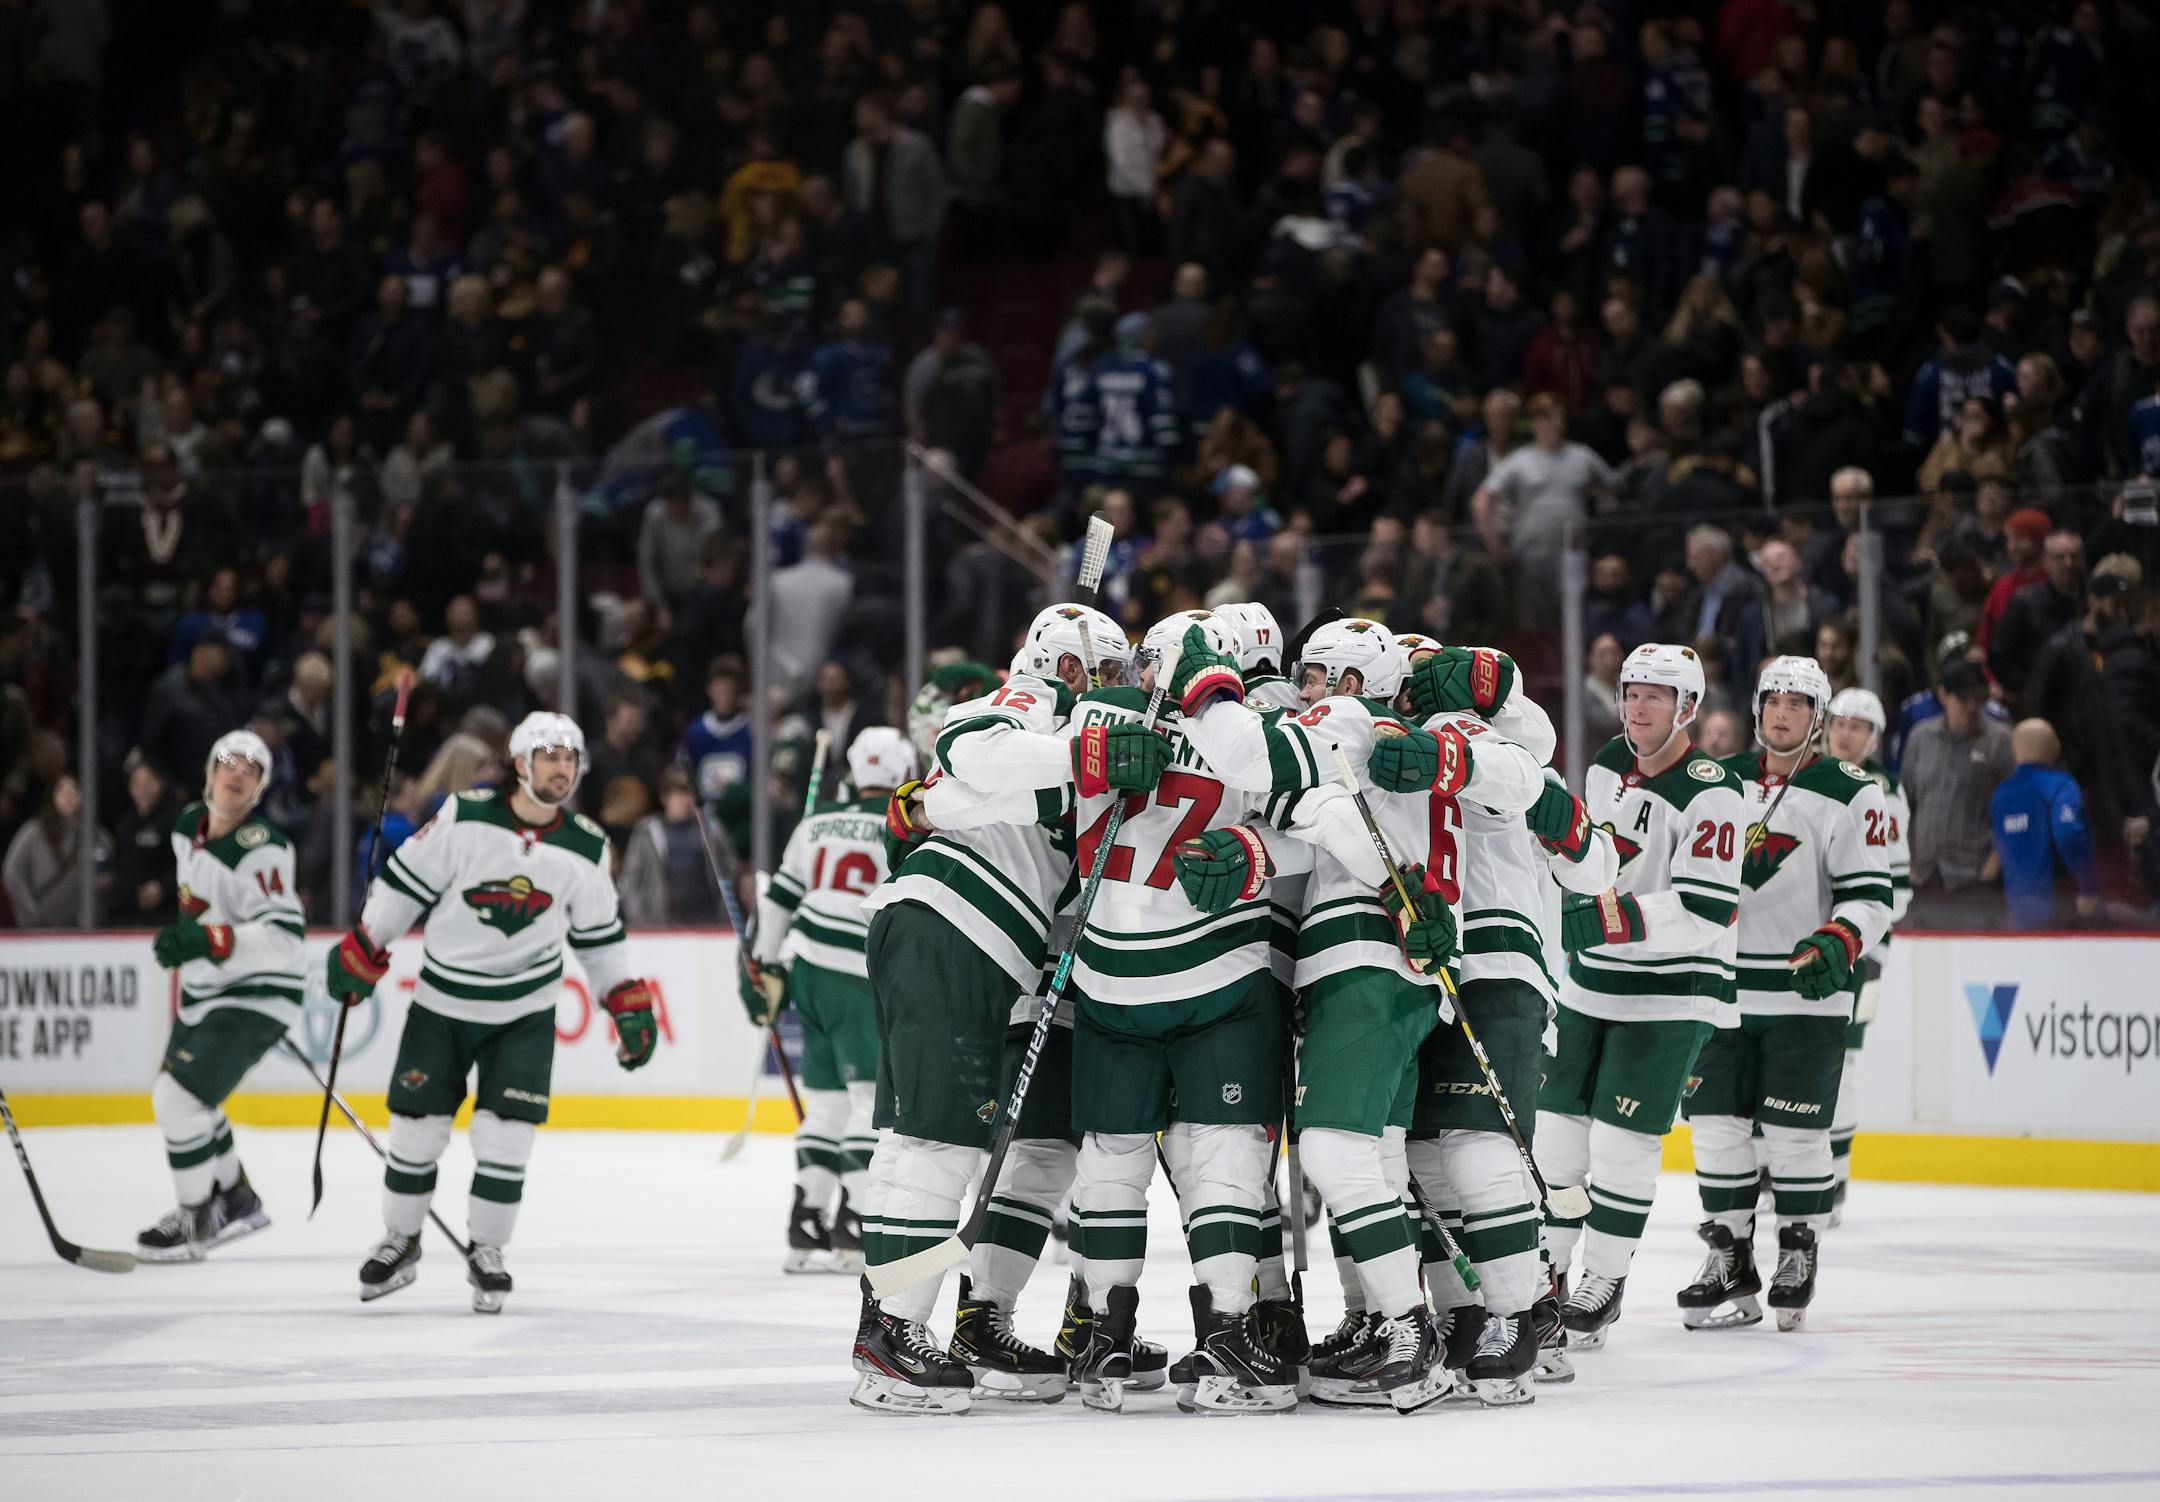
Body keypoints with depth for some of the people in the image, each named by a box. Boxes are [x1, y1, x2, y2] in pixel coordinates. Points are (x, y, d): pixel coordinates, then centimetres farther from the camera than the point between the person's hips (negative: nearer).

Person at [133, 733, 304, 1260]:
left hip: (255, 998, -9)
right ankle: (237, 1200, 35)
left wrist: (211, 941, -40)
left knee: (179, 1098, -15)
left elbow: (286, 938, -31)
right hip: (205, 993, 10)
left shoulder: (261, 850, -24)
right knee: (177, 1098, 19)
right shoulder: (187, 826, 3)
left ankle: (197, 1222, 0)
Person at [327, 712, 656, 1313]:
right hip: (443, 999, -1)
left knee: (505, 1135, -6)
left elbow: (600, 935, 6)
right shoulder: (466, 818, -14)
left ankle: (487, 1252, 11)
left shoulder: (585, 849, -6)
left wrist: (629, 1005, 3)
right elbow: (405, 881, -6)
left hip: (524, 1011, 1)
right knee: (417, 1127, 4)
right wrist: (361, 953, -4)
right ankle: (399, 1243, 23)